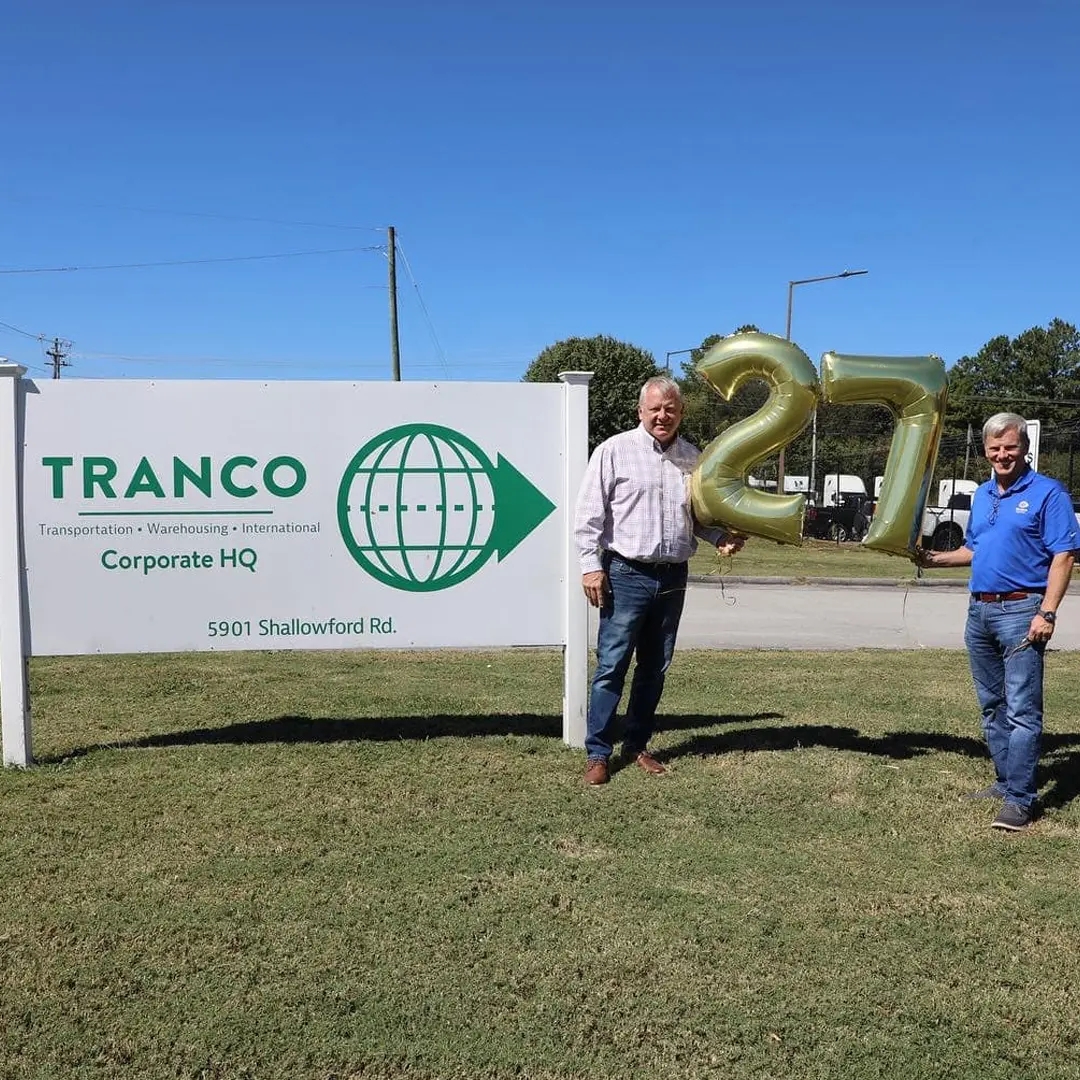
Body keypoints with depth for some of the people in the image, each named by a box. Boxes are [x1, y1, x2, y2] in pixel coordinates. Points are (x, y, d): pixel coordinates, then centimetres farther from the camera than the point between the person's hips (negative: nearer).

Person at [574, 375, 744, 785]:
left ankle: (636, 745, 25)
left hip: (673, 578, 5)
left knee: (654, 668, 12)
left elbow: (699, 513, 21)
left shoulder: (692, 458, 10)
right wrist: (591, 565, -11)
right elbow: (589, 513, -4)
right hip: (627, 575, -5)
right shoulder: (615, 450, -3)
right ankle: (597, 753, 6)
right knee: (612, 665, -3)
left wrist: (720, 537, 1)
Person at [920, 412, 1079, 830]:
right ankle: (1005, 781, 25)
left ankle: (1020, 799, -4)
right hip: (980, 611, 8)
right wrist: (936, 559, 9)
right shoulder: (982, 495, 15)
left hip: (1021, 611, -8)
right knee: (992, 706, 14)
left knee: (1022, 710, -7)